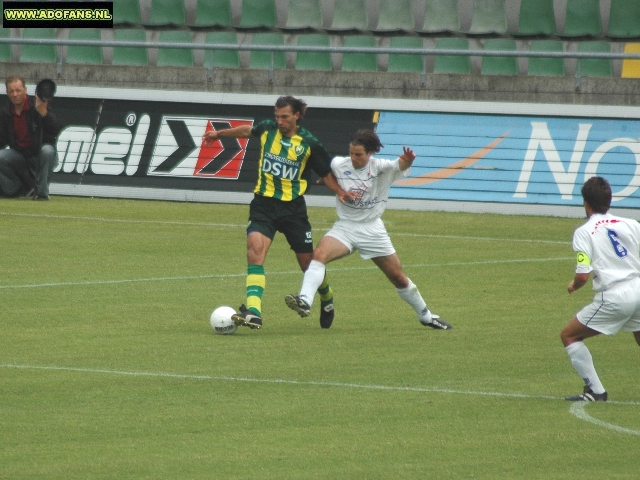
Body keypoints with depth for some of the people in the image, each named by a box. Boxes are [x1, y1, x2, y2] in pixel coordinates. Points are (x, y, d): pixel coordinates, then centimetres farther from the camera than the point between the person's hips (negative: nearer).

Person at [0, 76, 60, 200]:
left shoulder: (37, 105, -13)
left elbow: (55, 130, -23)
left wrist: (43, 112, -37)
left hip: (40, 152, -3)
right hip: (19, 155, 3)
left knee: (47, 150, -37)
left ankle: (42, 192, -23)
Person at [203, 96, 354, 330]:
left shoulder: (309, 143, -6)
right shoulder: (267, 129, 0)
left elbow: (325, 173, 5)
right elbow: (247, 131, 24)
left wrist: (340, 191, -13)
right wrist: (220, 134, 32)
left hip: (293, 207, -1)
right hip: (264, 204, 1)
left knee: (308, 262, 7)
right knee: (255, 247, -24)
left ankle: (326, 297, 41)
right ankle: (253, 311, -32)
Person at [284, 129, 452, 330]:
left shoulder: (380, 167, -12)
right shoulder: (338, 164, -5)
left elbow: (399, 166, -35)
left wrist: (406, 161, -55)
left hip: (373, 229, -1)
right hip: (345, 226, 1)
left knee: (398, 277, 7)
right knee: (319, 254, -29)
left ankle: (426, 316, 27)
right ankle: (304, 301, -38)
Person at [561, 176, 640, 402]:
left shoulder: (584, 232, -3)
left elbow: (583, 275, -11)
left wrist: (573, 286, 10)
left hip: (613, 297, -5)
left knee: (569, 335, 8)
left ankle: (595, 390, 2)